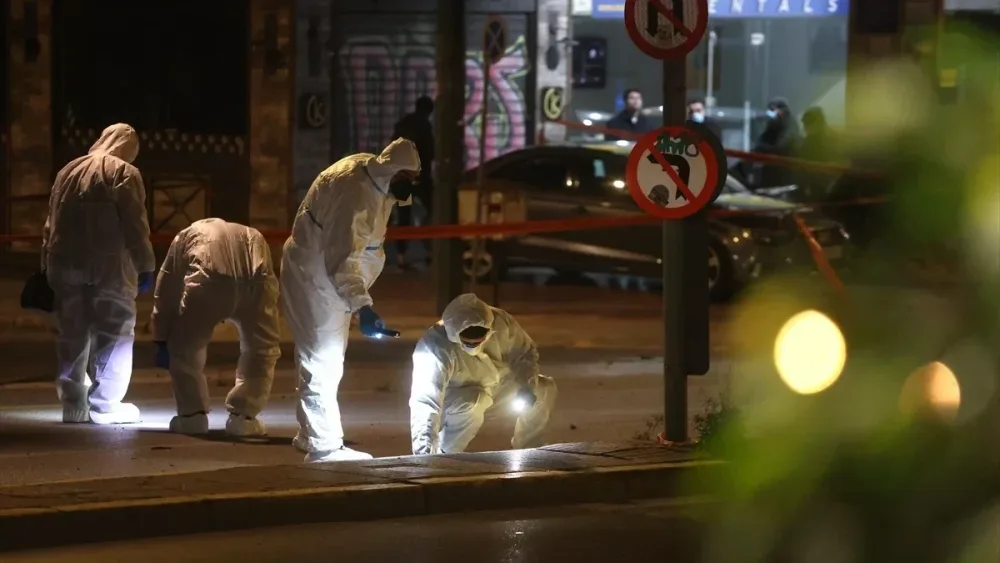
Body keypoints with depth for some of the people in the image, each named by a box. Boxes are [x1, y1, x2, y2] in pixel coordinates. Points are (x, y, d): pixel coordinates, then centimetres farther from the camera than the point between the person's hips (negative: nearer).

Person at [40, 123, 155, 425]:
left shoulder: (67, 172, 18)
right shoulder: (124, 172, -1)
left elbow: (51, 224, 18)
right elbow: (134, 225, -9)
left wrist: (48, 266, 19)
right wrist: (145, 266, -6)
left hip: (66, 263, 6)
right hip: (109, 265, -6)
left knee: (73, 336, 11)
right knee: (114, 336, -1)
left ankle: (73, 404, 12)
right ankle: (105, 406, -4)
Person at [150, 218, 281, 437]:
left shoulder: (188, 236, 37)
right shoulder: (253, 237, 44)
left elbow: (166, 291, 33)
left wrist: (162, 339, 40)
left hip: (209, 280, -2)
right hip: (255, 281, 2)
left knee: (185, 348, 21)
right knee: (261, 350, 25)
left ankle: (192, 415, 21)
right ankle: (243, 416, 22)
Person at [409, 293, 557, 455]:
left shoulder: (500, 322, -27)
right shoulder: (435, 348, -40)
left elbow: (525, 353, -7)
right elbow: (425, 401, -48)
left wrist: (527, 386, -24)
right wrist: (425, 453, -58)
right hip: (455, 397, -5)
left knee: (545, 389, -5)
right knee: (472, 403, -36)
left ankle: (526, 450, 15)